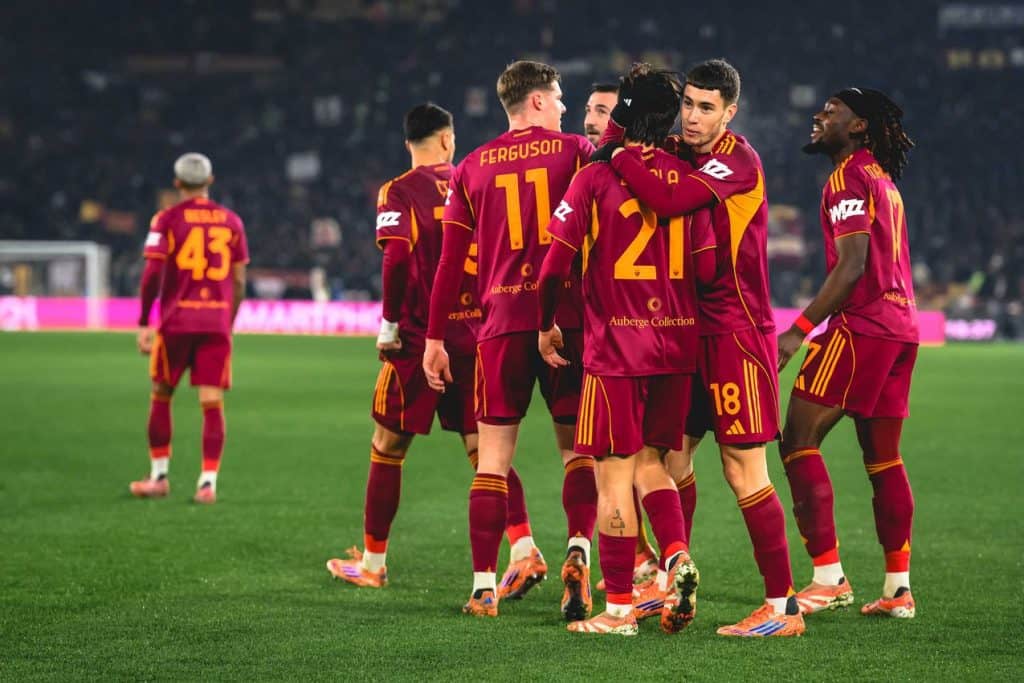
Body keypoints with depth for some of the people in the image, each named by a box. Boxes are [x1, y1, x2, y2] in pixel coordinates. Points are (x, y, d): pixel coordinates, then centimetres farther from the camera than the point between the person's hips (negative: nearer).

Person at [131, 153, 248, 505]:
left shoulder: (167, 220, -2)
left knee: (161, 396, 14)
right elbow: (238, 280, 9)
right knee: (212, 403, 0)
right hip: (217, 322, 2)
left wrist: (144, 324, -2)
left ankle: (159, 476, 18)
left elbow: (152, 274, -7)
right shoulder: (231, 221, 8)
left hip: (177, 320, -2)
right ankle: (208, 481, -6)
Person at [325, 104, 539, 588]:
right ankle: (522, 545, -12)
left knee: (388, 449, 9)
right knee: (485, 450, 5)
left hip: (419, 337, -4)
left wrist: (388, 325, -12)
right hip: (476, 335, 4)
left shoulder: (399, 192, -6)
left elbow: (398, 257, -20)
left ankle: (372, 562, 17)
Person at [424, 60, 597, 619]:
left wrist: (434, 337, 13)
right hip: (568, 317, -1)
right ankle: (579, 549, -14)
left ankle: (484, 587, 3)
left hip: (502, 322, 1)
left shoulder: (472, 168, 9)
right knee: (577, 447, 9)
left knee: (493, 457, 5)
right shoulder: (577, 152, 4)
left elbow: (451, 261, 9)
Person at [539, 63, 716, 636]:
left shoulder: (596, 176, -7)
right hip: (678, 344, 4)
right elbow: (708, 267, 2)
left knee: (614, 476, 1)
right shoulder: (688, 179, 4)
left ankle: (619, 608, 3)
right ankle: (678, 556, -5)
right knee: (652, 462, 19)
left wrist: (547, 325, 7)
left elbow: (556, 263, -8)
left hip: (615, 347, -4)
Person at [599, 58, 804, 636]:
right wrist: (619, 130, -2)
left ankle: (784, 606, -4)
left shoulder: (738, 160, -14)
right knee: (672, 455, 12)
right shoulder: (680, 154, 12)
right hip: (691, 329, 8)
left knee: (743, 469, -8)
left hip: (736, 332, -8)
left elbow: (669, 201, -28)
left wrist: (618, 152, -18)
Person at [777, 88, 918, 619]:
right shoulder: (884, 181, 21)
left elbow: (851, 266, -17)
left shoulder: (849, 177, -8)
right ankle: (898, 588, 11)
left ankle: (828, 576, -14)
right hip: (900, 326, 10)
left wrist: (799, 330, -17)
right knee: (883, 459, 12)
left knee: (799, 440, -8)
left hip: (861, 326, -10)